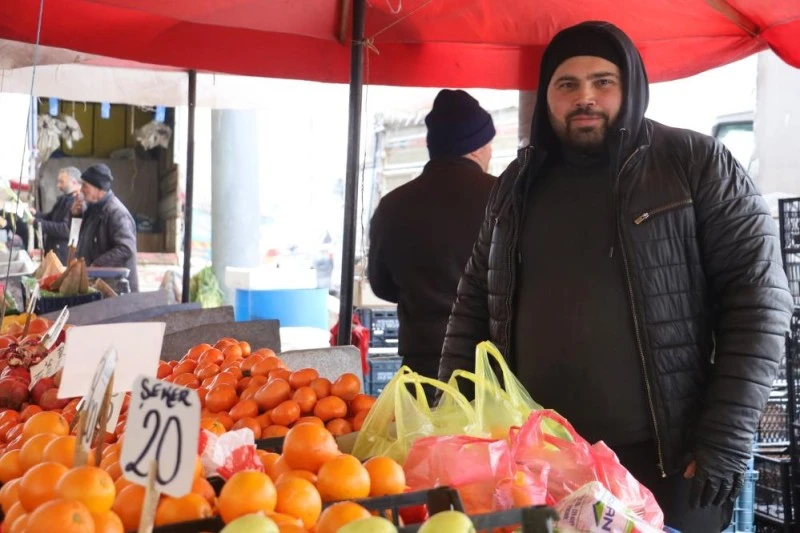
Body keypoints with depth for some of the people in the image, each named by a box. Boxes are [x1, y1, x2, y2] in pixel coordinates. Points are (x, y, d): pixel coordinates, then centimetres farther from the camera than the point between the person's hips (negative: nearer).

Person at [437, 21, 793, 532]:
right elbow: (474, 306, 13)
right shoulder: (518, 184, 10)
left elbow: (758, 298, -7)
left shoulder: (698, 165, -3)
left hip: (664, 461, -3)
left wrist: (726, 442, -12)